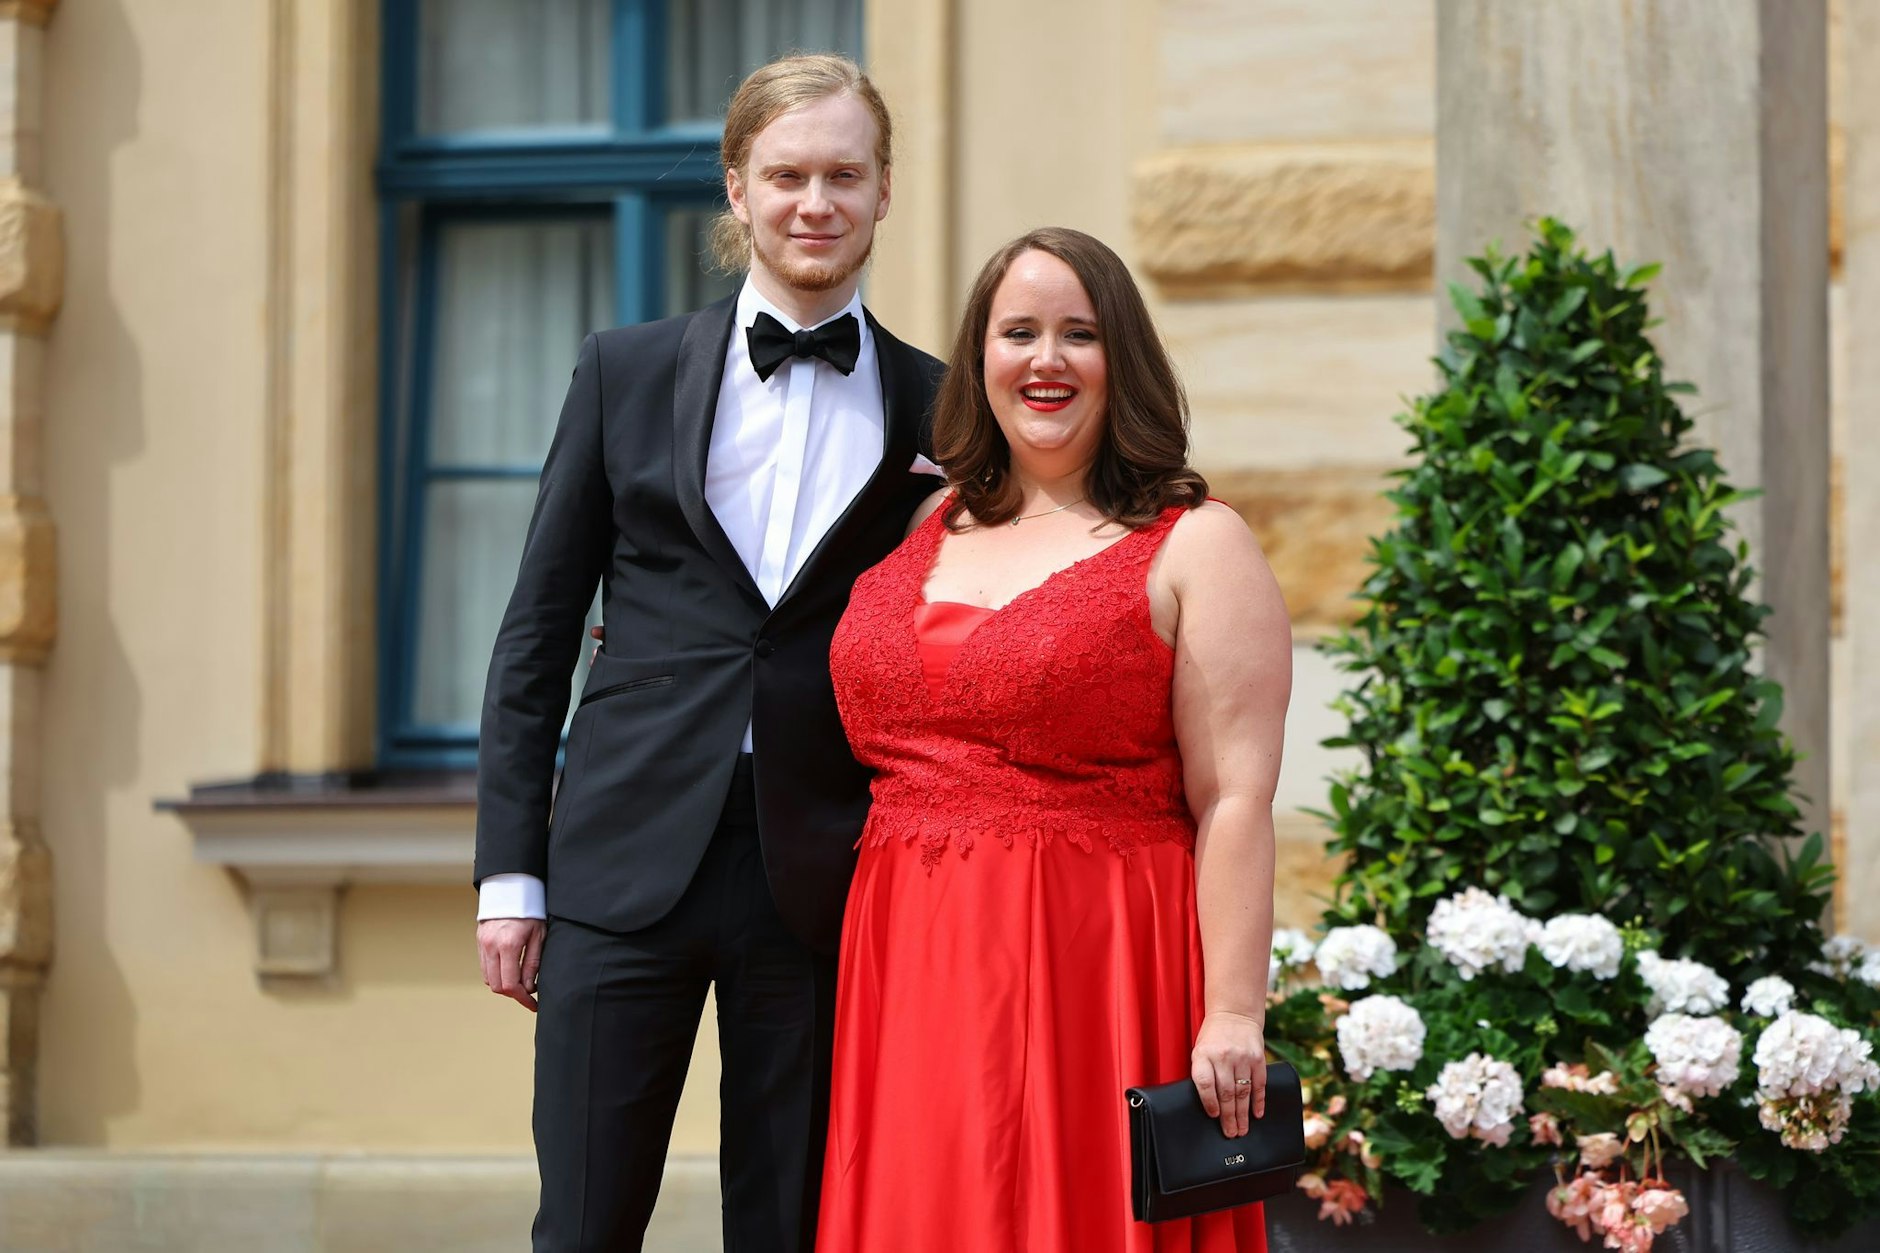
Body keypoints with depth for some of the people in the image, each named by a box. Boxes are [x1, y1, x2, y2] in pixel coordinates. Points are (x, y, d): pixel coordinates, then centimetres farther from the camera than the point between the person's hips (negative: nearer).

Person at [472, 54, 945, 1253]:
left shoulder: (936, 412, 6)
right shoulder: (626, 371, 7)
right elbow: (538, 629, 6)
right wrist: (509, 872, 1)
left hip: (824, 880, 0)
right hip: (627, 864, 0)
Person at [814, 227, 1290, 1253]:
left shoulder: (1193, 546, -2)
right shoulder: (927, 530, 15)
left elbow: (1234, 802, -9)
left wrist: (1232, 1018, -16)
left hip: (1092, 971, -5)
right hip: (912, 974, 5)